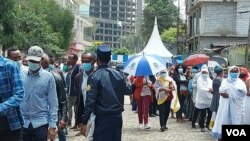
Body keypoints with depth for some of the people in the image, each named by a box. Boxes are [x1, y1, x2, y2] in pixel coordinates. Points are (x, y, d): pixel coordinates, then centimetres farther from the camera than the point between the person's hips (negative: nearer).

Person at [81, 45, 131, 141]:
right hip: (117, 116, 5)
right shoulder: (118, 74, 4)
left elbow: (90, 100, -14)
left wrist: (85, 121, -11)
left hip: (103, 118, -5)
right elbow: (128, 90, 16)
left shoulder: (94, 76, -10)